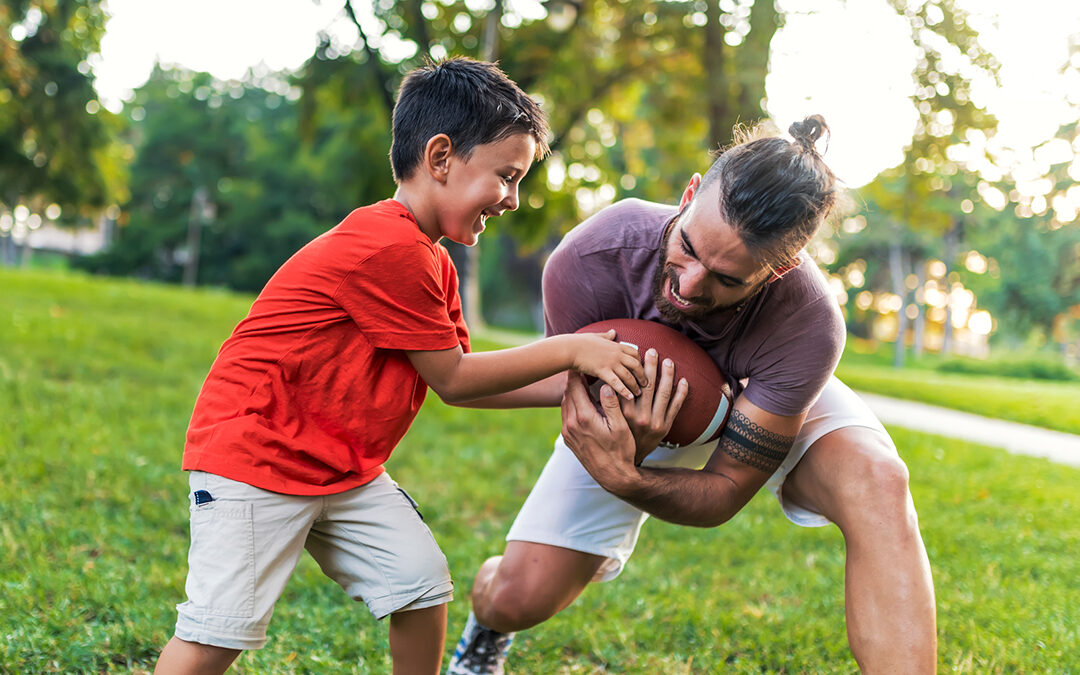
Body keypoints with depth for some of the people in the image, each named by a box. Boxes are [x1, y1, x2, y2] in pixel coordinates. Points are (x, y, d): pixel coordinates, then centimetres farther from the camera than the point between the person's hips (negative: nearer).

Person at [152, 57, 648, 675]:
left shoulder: (432, 263, 10)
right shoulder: (392, 250, -23)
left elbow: (459, 380, 8)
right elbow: (452, 378, -16)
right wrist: (570, 351, -11)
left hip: (348, 469, 10)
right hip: (254, 456, -10)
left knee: (424, 586, 6)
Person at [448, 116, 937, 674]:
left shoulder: (808, 327, -40)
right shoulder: (586, 260, -36)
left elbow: (723, 492, -30)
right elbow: (584, 415, -20)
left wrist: (623, 479, -51)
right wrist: (623, 450, -45)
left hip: (768, 407, -1)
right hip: (627, 416, 1)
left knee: (877, 482, -34)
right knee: (518, 598, -6)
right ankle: (487, 625, 36)